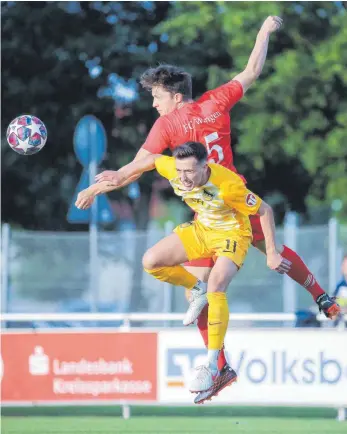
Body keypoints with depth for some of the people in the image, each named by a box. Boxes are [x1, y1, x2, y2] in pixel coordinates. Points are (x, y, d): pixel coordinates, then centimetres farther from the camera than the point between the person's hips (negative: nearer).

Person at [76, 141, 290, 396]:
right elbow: (151, 160, -1)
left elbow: (265, 210, -23)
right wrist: (114, 181, 5)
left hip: (232, 234, -6)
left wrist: (272, 253, -20)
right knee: (151, 262, -7)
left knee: (216, 285, -31)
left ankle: (212, 365, -25)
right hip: (201, 229, 6)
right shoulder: (173, 169, -24)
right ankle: (196, 289, 22)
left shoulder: (228, 186, -37)